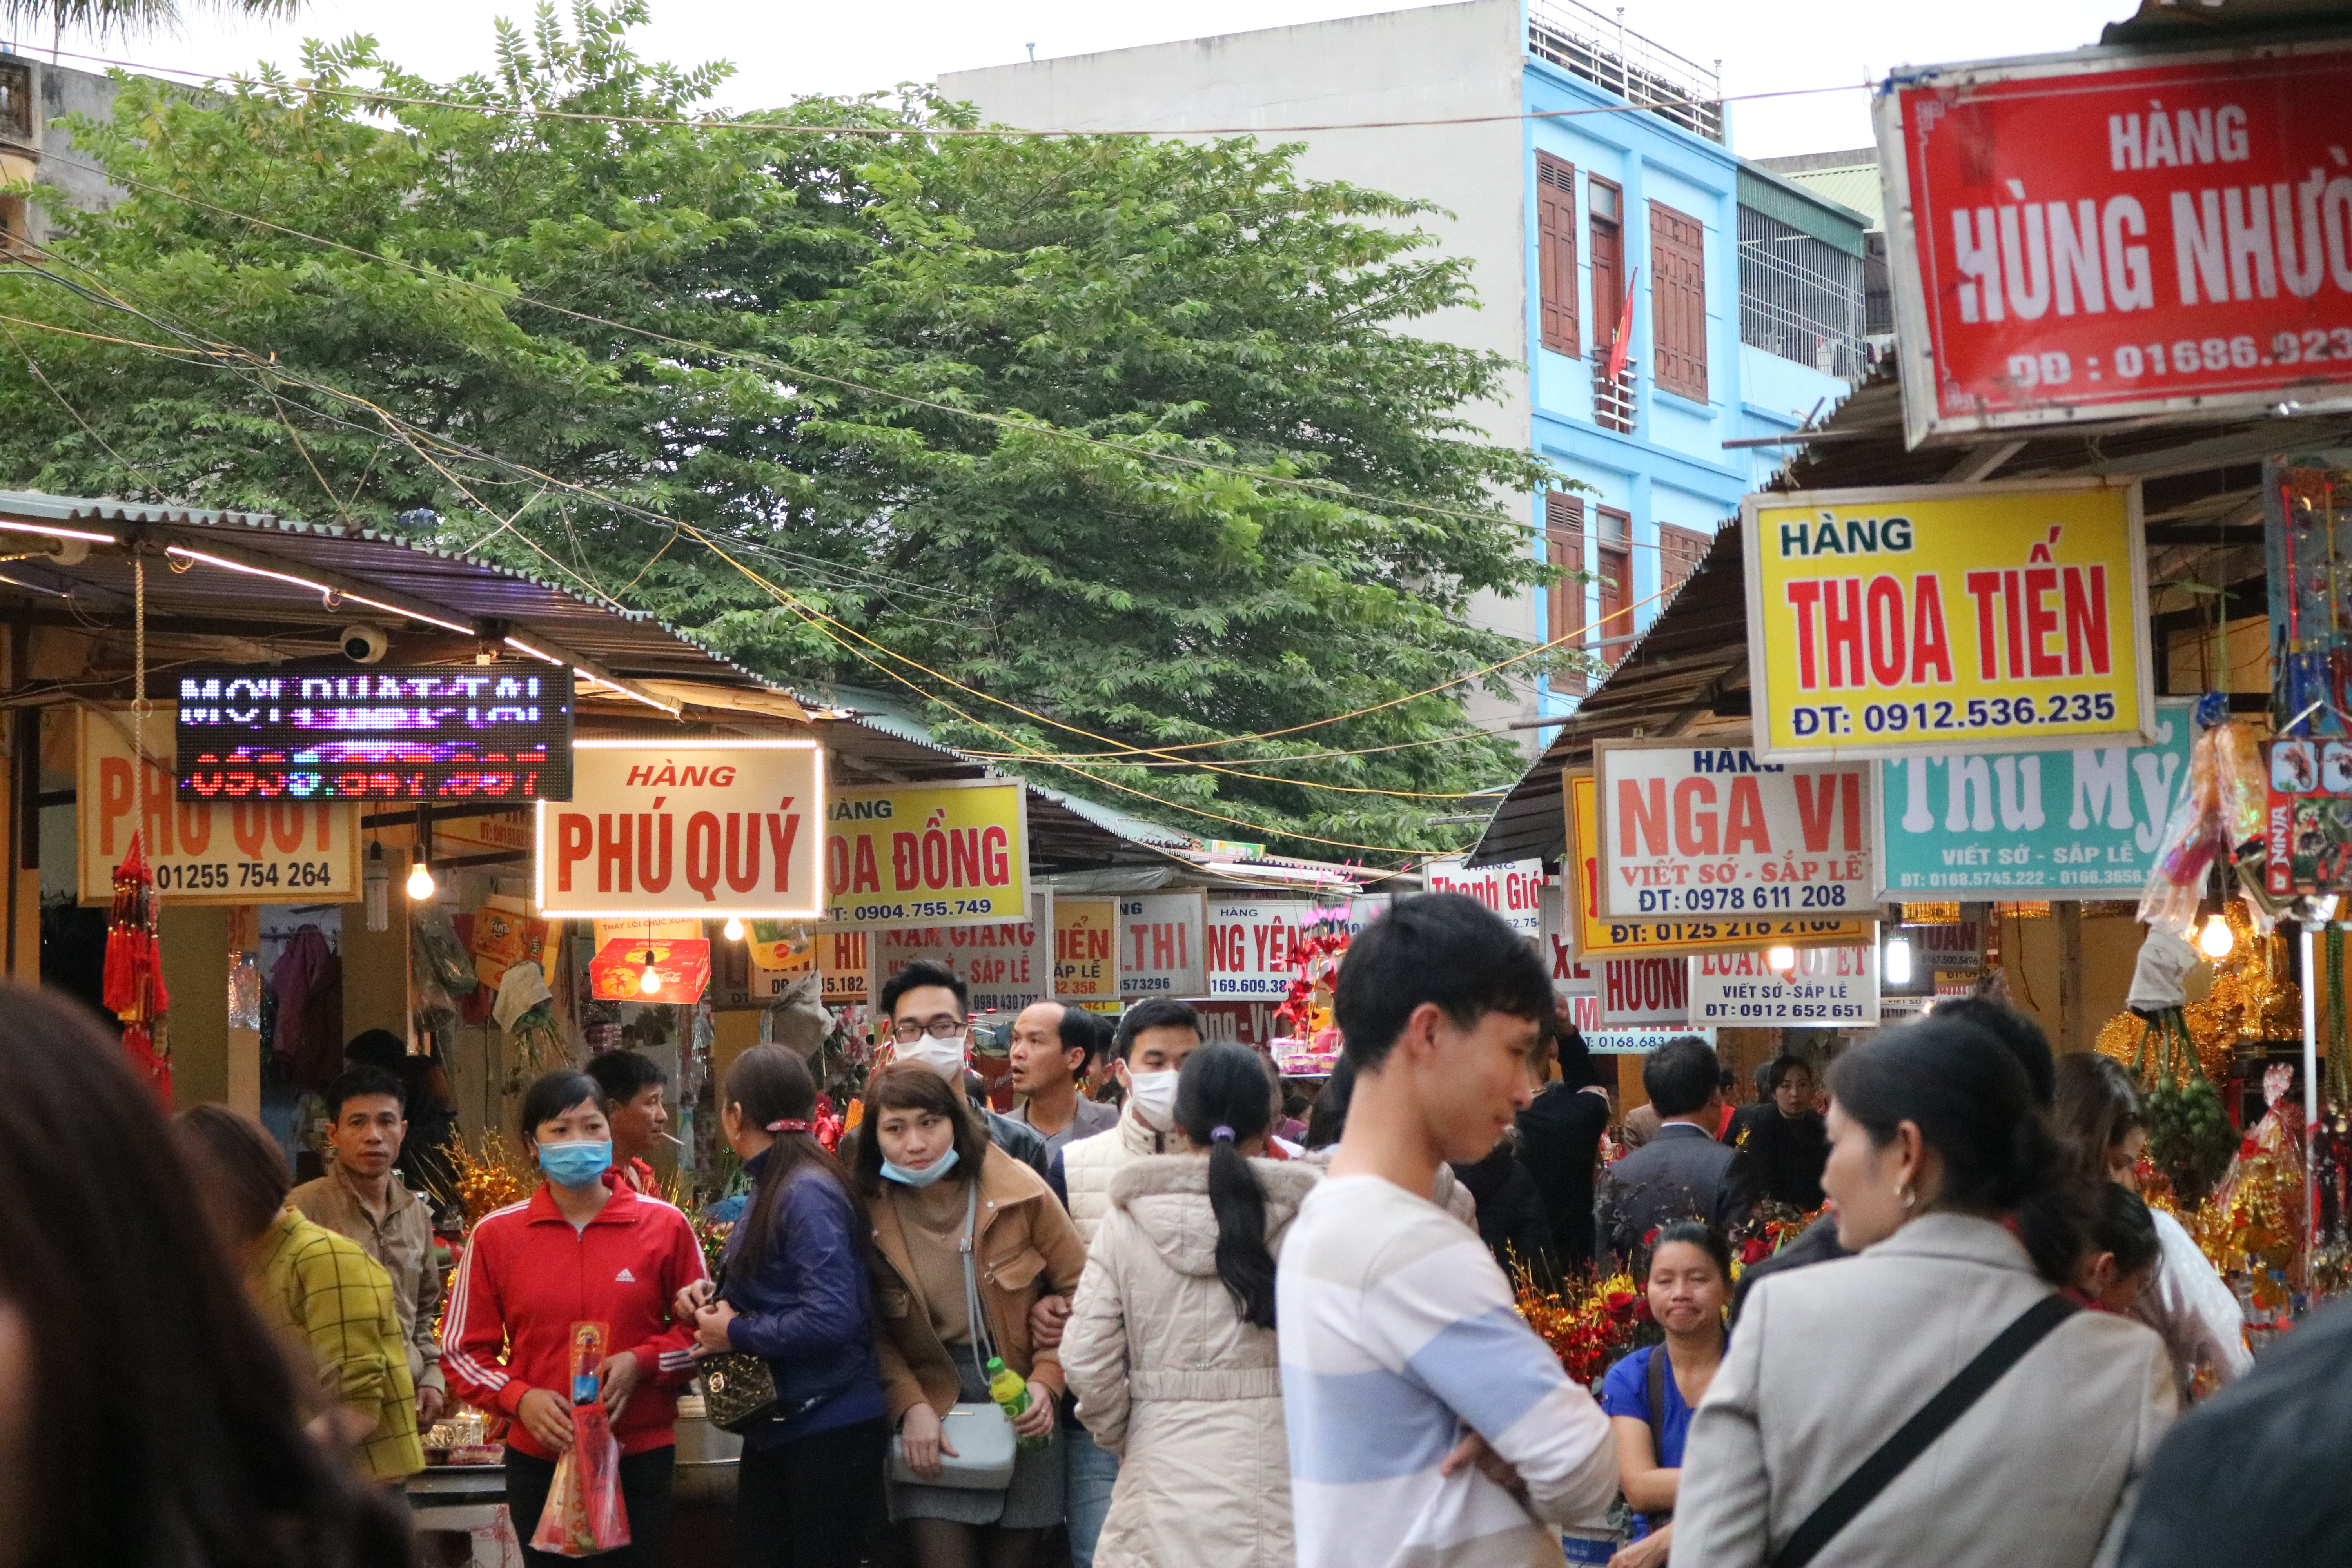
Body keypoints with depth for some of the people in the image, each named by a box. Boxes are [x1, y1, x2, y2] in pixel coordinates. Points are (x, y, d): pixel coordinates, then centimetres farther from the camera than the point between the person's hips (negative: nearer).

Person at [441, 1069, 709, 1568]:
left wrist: (641, 1362, -11)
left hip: (641, 1457, -1)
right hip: (539, 1459, 1)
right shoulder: (496, 1235, 1)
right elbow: (462, 1350, 4)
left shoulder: (665, 1226, 1)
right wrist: (519, 1399, -13)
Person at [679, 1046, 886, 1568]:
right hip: (776, 1425, 9)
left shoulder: (808, 1193, -19)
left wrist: (735, 1333, -16)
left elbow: (831, 1318, -27)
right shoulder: (770, 1188, 10)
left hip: (830, 1427, -9)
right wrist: (714, 1298, 3)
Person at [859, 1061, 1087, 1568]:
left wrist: (1047, 1380, -9)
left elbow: (1077, 1290, 1)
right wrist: (910, 1406, -14)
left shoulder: (1018, 1192, -8)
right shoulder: (866, 1213, -6)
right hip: (931, 1405, -1)